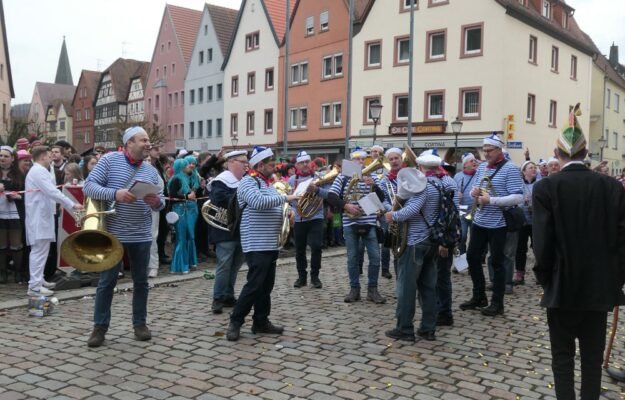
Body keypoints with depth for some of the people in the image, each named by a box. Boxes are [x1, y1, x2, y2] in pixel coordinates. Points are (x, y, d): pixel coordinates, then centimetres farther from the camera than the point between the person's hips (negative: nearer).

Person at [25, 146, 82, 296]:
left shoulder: (37, 171, 20)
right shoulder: (39, 171, -14)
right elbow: (52, 192, -24)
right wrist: (72, 205, -25)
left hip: (40, 215, 11)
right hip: (39, 216, -11)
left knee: (40, 250, 16)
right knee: (39, 250, -11)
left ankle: (38, 280, 24)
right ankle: (34, 286, -11)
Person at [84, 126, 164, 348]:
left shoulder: (151, 170, 8)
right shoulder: (109, 160, -3)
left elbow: (161, 201, 8)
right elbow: (88, 186, -10)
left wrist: (157, 202, -17)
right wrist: (115, 194, -26)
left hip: (141, 235, 4)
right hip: (112, 233, -3)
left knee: (141, 282, 10)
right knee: (106, 281, 4)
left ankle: (140, 323, 23)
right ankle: (100, 326, 16)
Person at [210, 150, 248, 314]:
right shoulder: (221, 181, -10)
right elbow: (219, 201, -25)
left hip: (241, 230, 8)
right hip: (226, 231, -8)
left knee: (235, 265, 12)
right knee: (224, 264, -6)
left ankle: (228, 296, 22)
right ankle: (218, 298, 4)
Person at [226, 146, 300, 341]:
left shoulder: (267, 184, 18)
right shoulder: (248, 182, -11)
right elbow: (259, 202, -29)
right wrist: (285, 197, -21)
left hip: (270, 244, 9)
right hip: (257, 244, -9)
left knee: (266, 286, 12)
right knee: (254, 285, -10)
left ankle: (261, 321, 20)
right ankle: (235, 322, 0)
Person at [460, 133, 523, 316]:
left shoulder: (510, 169, -12)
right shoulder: (481, 167, 10)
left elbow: (518, 197, -19)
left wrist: (491, 200, -24)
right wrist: (474, 192, -5)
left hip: (498, 224, -7)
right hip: (479, 221, 7)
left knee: (497, 262, 2)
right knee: (472, 257, 10)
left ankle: (497, 303, 14)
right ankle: (479, 297, 25)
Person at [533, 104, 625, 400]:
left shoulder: (546, 188, -11)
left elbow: (542, 241, -12)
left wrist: (545, 278, 2)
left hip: (562, 286, -2)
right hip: (600, 286, 3)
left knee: (562, 355, 10)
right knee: (593, 356, 15)